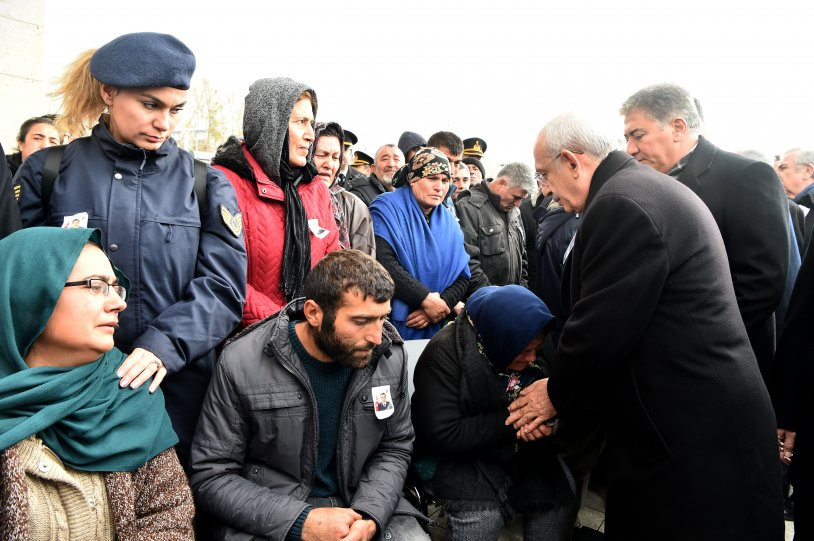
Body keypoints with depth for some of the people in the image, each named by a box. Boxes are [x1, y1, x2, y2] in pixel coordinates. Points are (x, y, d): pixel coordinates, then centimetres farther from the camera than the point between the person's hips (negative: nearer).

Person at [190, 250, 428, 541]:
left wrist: (370, 515, -14)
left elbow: (395, 448, 4)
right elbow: (211, 476, -11)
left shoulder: (391, 357, -7)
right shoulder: (242, 363, -16)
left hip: (367, 507, 2)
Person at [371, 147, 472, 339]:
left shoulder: (449, 224, 11)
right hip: (391, 322, -5)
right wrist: (426, 298, -19)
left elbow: (463, 277, 8)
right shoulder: (387, 208, -5)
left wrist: (441, 304, -11)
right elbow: (383, 261, -19)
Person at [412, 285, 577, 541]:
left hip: (517, 450, 6)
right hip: (456, 454, -5)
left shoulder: (532, 349, -5)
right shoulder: (445, 352, -21)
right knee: (481, 516, -29)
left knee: (562, 496, -14)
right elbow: (443, 435, -23)